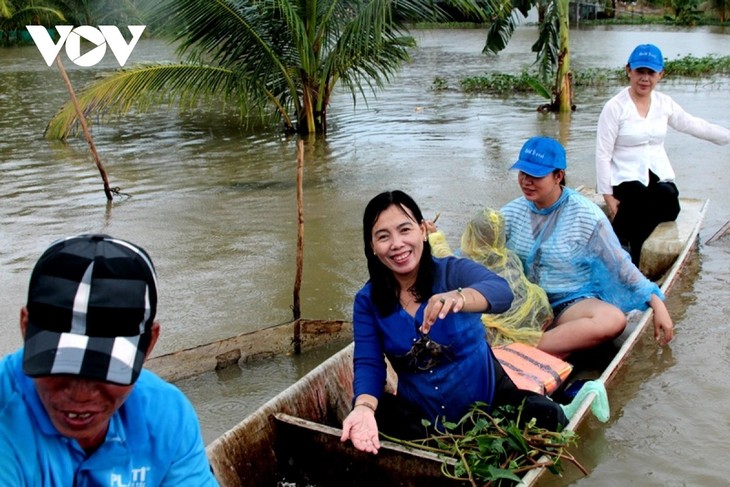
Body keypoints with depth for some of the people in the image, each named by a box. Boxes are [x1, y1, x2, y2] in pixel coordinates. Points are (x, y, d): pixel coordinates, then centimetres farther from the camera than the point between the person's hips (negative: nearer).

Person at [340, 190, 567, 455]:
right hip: (421, 417, 2)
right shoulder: (367, 301, -3)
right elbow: (368, 364, -10)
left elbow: (501, 292, -31)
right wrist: (363, 407, -34)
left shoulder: (454, 271, -11)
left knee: (548, 417, -27)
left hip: (488, 396, -2)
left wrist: (458, 298, -55)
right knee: (372, 419, -27)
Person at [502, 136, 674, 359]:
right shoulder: (512, 212, 2)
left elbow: (620, 265, -3)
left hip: (571, 302, -1)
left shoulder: (585, 215, -7)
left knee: (613, 320, -36)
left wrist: (656, 303, -9)